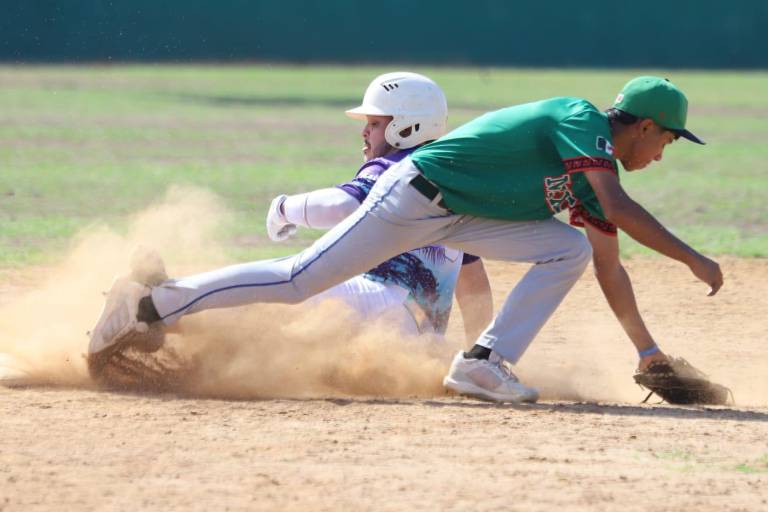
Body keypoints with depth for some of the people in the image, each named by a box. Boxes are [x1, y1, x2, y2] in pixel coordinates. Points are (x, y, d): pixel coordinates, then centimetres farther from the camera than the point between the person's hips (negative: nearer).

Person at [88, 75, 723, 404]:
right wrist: (692, 257, -25)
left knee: (570, 250, -1)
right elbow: (620, 207, -27)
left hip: (458, 217, 9)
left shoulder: (595, 169, 13)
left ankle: (485, 364, -5)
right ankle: (149, 306, 0)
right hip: (414, 195, -9)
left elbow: (610, 268, 20)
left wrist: (652, 355, 20)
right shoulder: (578, 118, -14)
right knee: (297, 281, -10)